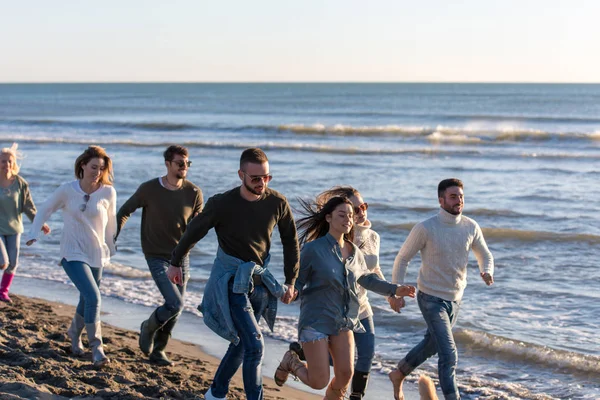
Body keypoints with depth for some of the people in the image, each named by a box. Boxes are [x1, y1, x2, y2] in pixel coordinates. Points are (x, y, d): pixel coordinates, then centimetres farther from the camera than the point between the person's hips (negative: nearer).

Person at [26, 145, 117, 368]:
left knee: (87, 300, 15)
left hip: (97, 255, 3)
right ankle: (96, 348, -9)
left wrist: (110, 248, 10)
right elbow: (45, 210, 3)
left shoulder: (108, 192, -8)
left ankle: (75, 333, 45)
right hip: (73, 254, -3)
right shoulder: (66, 191, -10)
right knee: (93, 297, -18)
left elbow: (110, 222, 5)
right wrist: (33, 234, -4)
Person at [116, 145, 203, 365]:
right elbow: (124, 212, 3)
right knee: (174, 304, -16)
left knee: (176, 309, 9)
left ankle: (158, 350, 29)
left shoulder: (193, 193, -5)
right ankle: (148, 328, 14)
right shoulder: (148, 189, -11)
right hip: (157, 257, -4)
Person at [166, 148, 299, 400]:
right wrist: (175, 263, 10)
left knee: (242, 344, 16)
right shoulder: (222, 204, -17)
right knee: (255, 346, -15)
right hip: (231, 282, -5)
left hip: (260, 281, 5)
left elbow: (290, 241, 8)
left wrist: (291, 281, 7)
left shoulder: (277, 203, -7)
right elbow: (193, 232, -1)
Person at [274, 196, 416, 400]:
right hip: (316, 320, -5)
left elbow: (367, 278, 21)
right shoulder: (313, 249, -14)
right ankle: (291, 361, 25)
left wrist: (394, 289, 13)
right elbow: (297, 282, -10)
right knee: (319, 382, -6)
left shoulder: (354, 252, 4)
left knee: (345, 373, -9)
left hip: (343, 322, 5)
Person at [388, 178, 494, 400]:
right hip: (431, 299, -6)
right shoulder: (425, 228, -18)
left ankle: (398, 374, 48)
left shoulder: (471, 227, -5)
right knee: (449, 355, -15)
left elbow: (485, 255, 9)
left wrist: (486, 272, -13)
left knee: (431, 345, 24)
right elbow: (402, 258, -8)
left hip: (455, 299, 6)